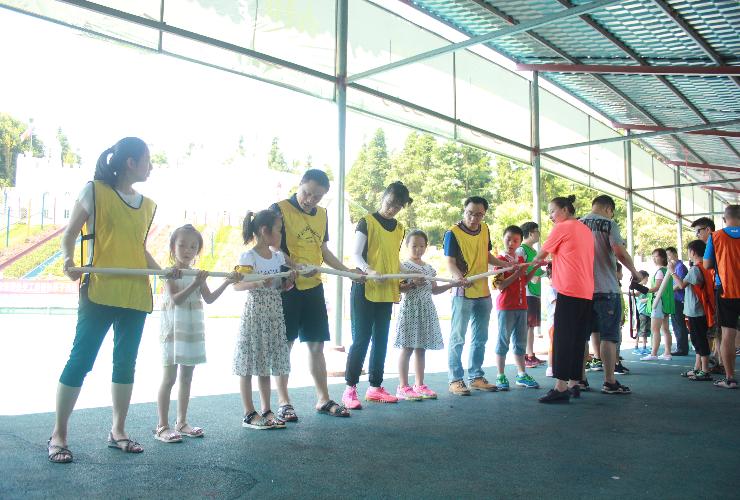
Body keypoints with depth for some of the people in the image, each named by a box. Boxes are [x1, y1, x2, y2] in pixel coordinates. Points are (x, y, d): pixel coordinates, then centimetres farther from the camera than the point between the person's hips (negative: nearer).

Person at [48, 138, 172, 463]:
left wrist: (162, 271, 6)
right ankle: (58, 434, 11)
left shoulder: (147, 205, 15)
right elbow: (69, 234, 0)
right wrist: (69, 259, -20)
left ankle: (118, 431, 23)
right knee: (81, 360, -2)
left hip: (136, 295, 6)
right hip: (99, 292, -6)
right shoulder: (95, 191, 0)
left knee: (126, 362, 11)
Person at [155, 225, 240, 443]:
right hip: (174, 329, -6)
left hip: (192, 330, 6)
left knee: (187, 377, 11)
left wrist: (226, 282, -3)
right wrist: (194, 285, -29)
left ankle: (182, 422, 20)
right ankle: (162, 426, 3)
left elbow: (209, 298, 6)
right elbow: (175, 299, -18)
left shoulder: (197, 274, 10)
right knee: (169, 377, -4)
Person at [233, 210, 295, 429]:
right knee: (249, 364, 2)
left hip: (274, 314, 7)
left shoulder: (278, 257, 10)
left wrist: (290, 281, -1)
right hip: (254, 313, -7)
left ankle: (266, 411, 20)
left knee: (266, 363, 12)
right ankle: (249, 414, 9)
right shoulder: (248, 257, -10)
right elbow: (237, 285, -17)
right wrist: (258, 283, -31)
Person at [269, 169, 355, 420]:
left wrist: (348, 270, 11)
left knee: (316, 345, 10)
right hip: (287, 286, -6)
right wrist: (296, 267, -28)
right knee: (284, 345, 2)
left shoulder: (322, 215, 13)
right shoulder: (279, 209, -7)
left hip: (313, 287, 6)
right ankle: (283, 402, 12)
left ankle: (323, 399, 19)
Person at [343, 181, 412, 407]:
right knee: (361, 340, -5)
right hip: (365, 289, -6)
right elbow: (356, 255, -10)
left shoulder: (399, 228, 14)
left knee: (381, 340, 10)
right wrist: (369, 271, -28)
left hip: (387, 292, 6)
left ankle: (375, 387, 20)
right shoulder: (367, 222, -4)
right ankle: (350, 388, 3)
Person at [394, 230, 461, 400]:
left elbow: (434, 290, 21)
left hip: (426, 310, 6)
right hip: (410, 308, -6)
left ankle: (419, 385, 16)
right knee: (407, 348, -4)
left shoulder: (429, 268, 15)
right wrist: (412, 284, -24)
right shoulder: (403, 266, -4)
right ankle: (403, 387, 2)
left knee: (421, 348, 10)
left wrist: (452, 284, 14)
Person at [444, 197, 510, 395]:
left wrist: (506, 265, 13)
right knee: (458, 338, -1)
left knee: (480, 338, 14)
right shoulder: (453, 233, -12)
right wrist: (460, 278, -36)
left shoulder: (484, 229, 8)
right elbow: (450, 263, -18)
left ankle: (476, 377, 25)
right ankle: (455, 380, 6)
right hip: (462, 293, -7)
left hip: (483, 293, 7)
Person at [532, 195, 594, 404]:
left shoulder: (562, 228, -4)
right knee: (578, 339, 11)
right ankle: (574, 383, 15)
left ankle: (561, 388, -11)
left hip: (569, 291, -8)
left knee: (562, 339, -8)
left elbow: (542, 253, 6)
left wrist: (535, 261, 26)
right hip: (587, 292, 8)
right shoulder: (586, 230, 19)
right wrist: (552, 262, 23)